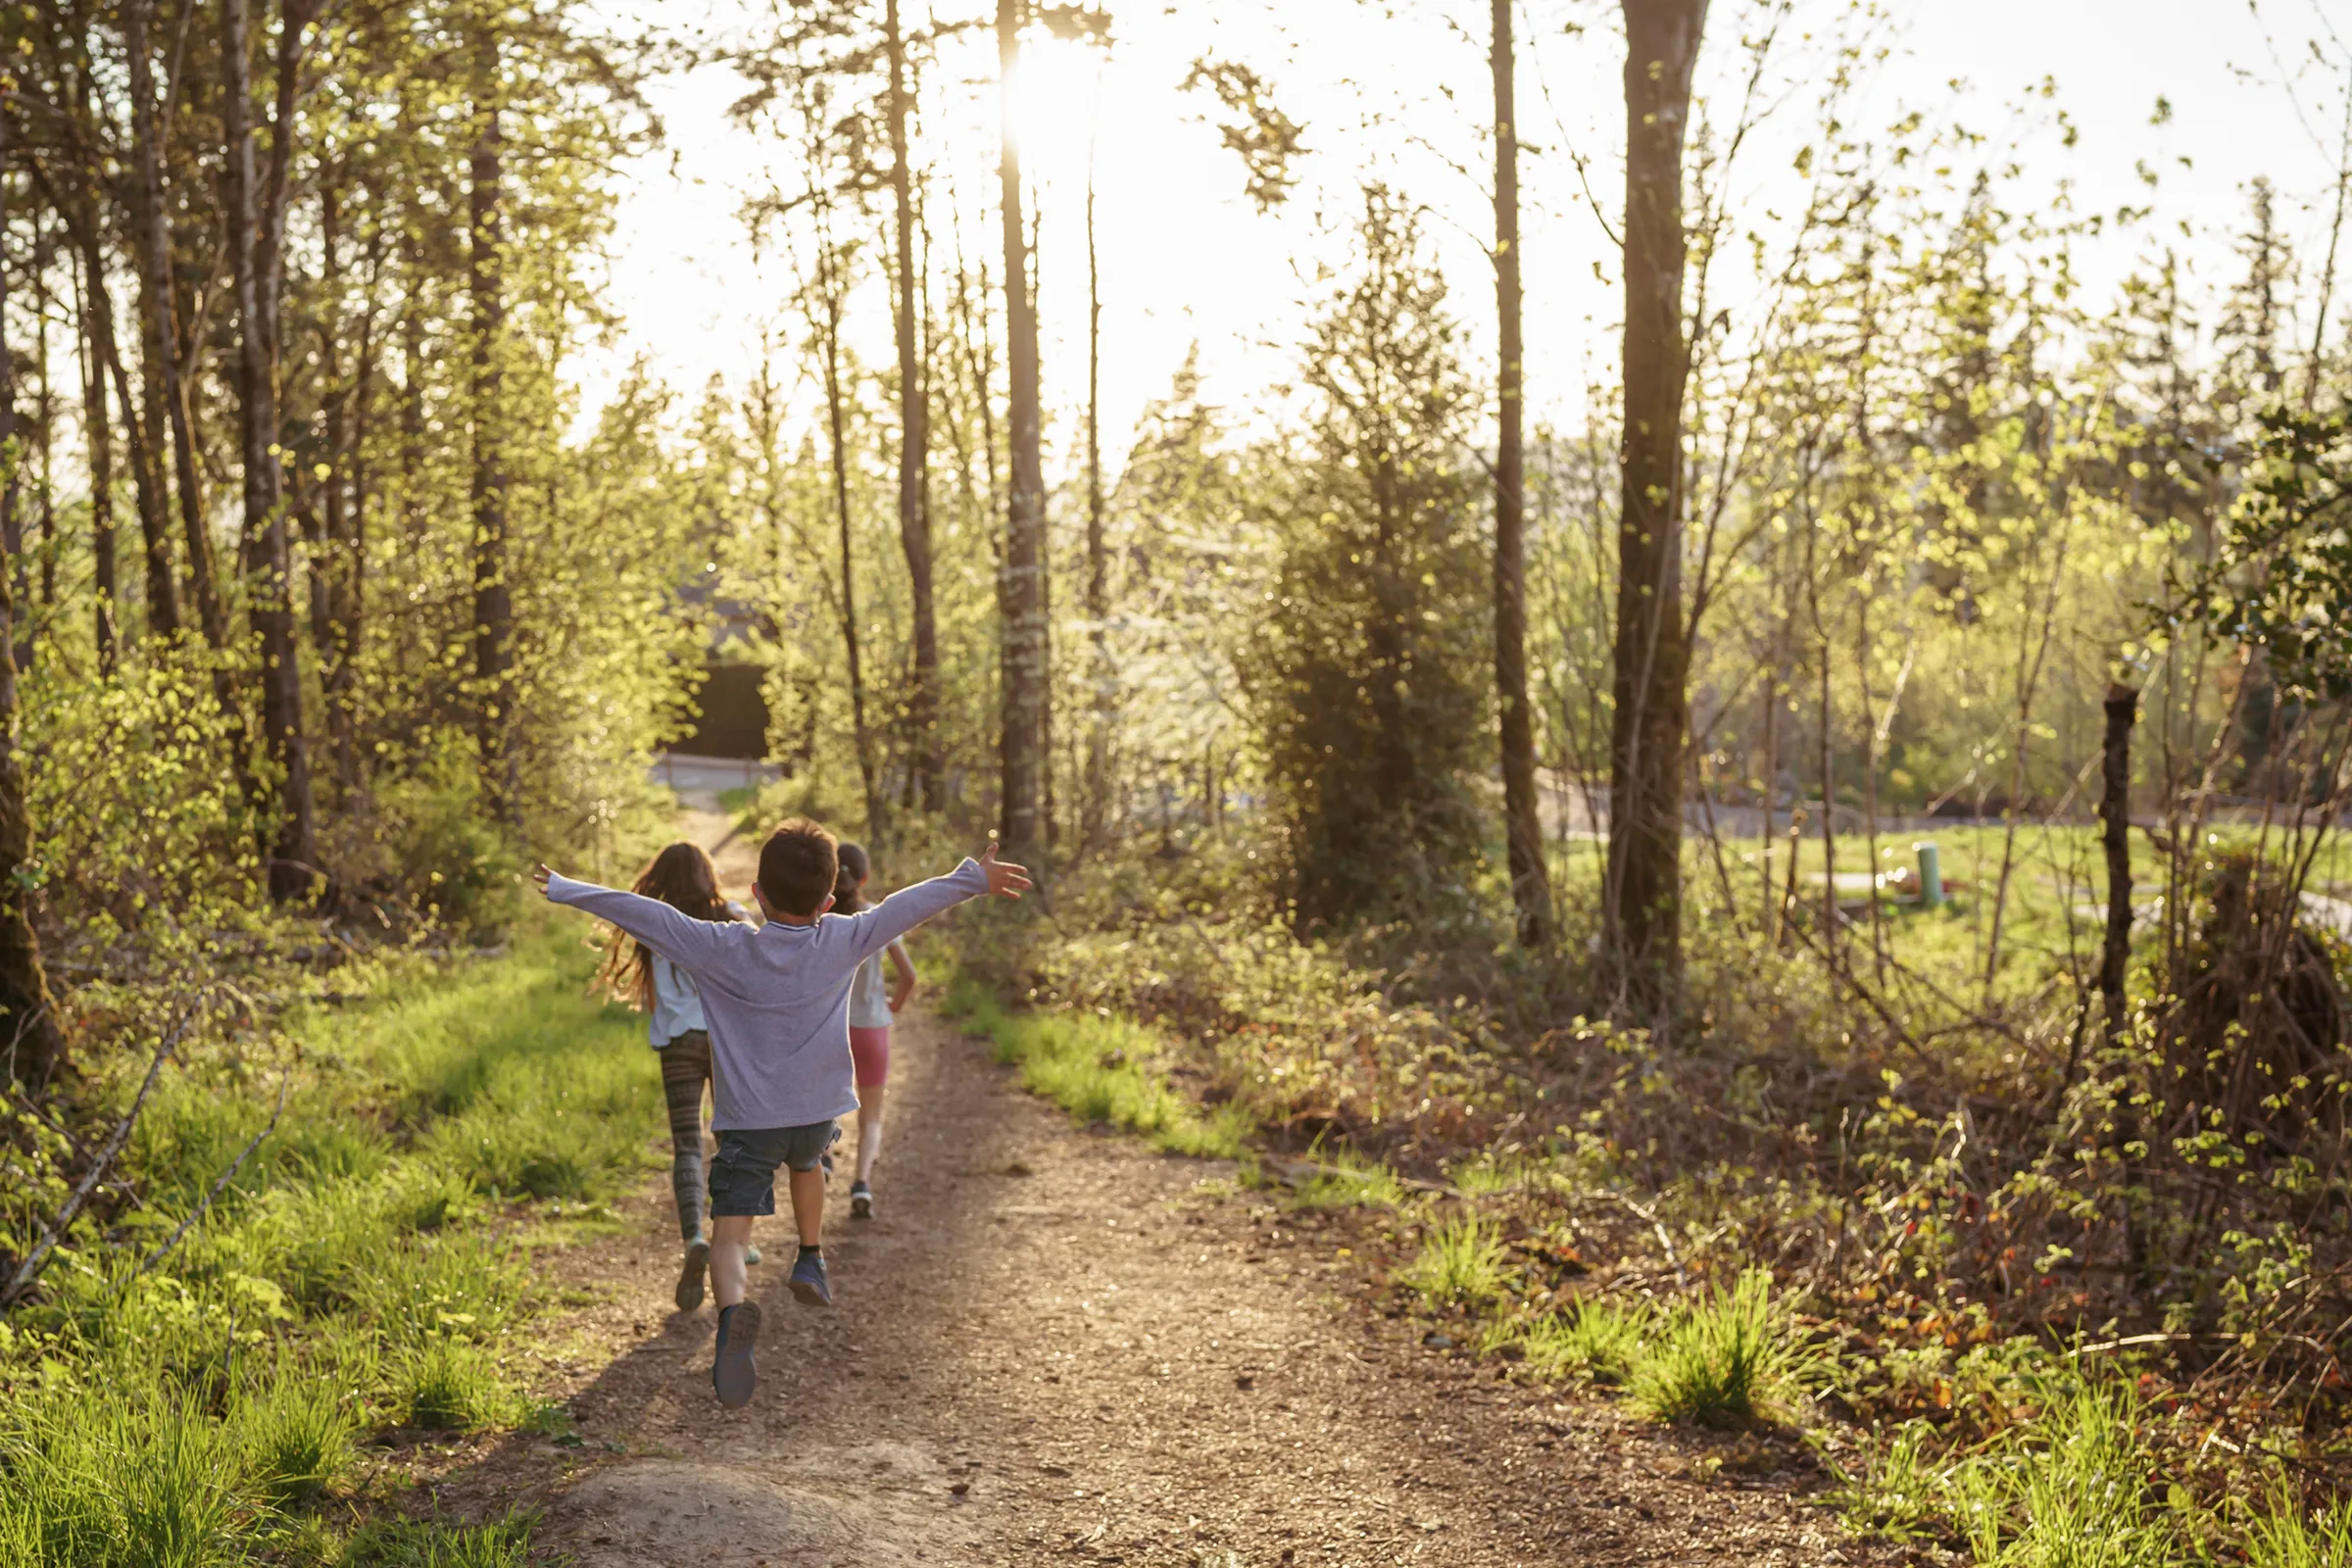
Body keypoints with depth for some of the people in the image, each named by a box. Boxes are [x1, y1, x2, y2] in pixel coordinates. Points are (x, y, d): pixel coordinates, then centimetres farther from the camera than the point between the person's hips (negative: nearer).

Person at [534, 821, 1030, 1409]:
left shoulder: (723, 948, -11)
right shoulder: (843, 942, -7)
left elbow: (644, 913, -9)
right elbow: (910, 905, 2)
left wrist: (564, 889, 0)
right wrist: (974, 877, 12)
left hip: (747, 1119, -3)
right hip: (818, 1109, 3)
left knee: (729, 1235, -8)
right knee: (807, 1163, 37)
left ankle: (732, 1312, -34)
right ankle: (812, 1261, 36)